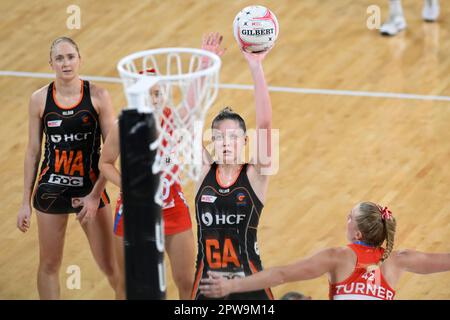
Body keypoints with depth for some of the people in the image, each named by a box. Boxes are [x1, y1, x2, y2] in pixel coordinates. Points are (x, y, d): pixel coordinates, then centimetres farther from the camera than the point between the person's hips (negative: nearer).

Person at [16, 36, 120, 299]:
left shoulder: (98, 97, -8)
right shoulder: (39, 99, -4)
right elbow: (33, 152, 3)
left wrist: (95, 194, -14)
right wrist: (26, 202, 3)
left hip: (91, 188, -1)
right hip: (52, 189, 1)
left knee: (110, 266, 2)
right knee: (49, 265, 9)